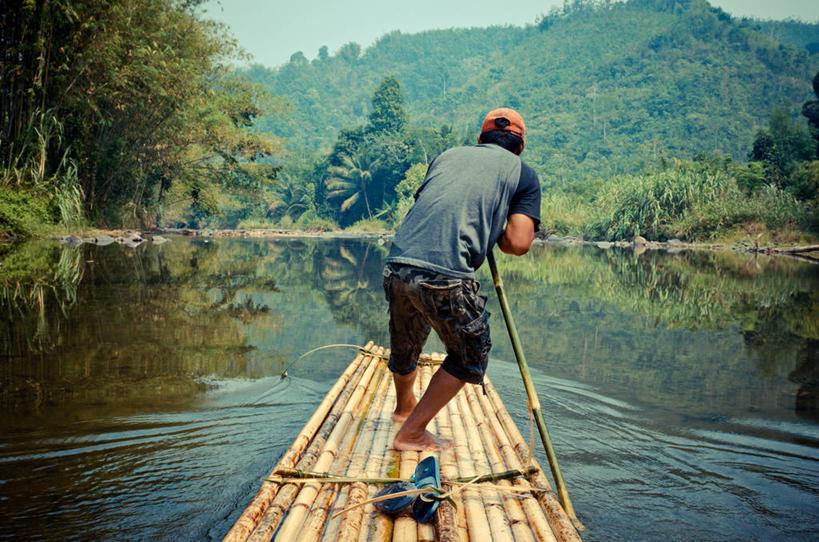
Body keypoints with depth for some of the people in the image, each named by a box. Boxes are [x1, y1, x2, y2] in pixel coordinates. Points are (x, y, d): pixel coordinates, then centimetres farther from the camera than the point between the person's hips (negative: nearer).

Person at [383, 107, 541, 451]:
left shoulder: (448, 155, 24)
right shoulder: (522, 173, 12)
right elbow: (518, 244, 0)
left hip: (397, 265, 6)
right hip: (447, 276, -6)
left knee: (405, 345, 29)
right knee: (471, 355, 18)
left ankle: (404, 407, 56)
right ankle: (412, 433, 19)